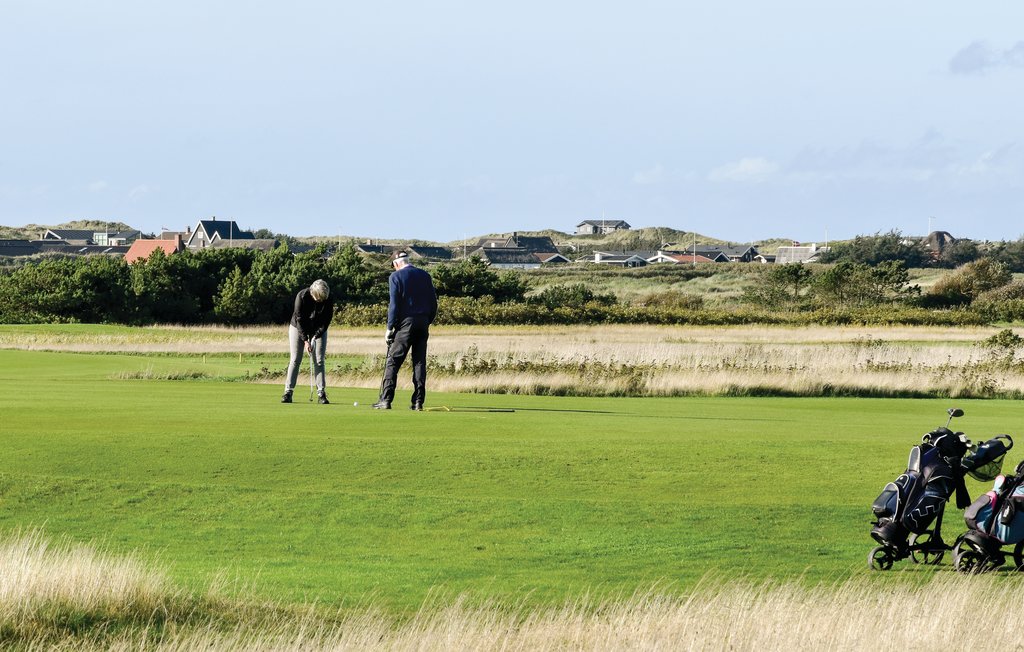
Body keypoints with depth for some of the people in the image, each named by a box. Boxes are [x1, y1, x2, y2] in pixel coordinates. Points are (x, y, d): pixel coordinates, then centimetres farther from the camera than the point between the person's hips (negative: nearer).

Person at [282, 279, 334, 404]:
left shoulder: (328, 299, -20)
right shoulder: (302, 296, -26)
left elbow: (327, 319, -12)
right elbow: (299, 319, -22)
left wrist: (316, 336, -20)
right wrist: (305, 340, -24)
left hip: (318, 331, 2)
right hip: (298, 328, -2)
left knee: (319, 361, -6)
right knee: (295, 360, -6)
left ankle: (321, 393, -6)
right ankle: (288, 392, -4)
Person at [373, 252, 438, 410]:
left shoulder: (396, 276, -4)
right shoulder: (425, 276, 11)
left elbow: (394, 304, -9)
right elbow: (433, 302, 12)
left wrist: (389, 328, -5)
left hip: (405, 322, -5)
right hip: (423, 323, 5)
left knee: (393, 362, -3)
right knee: (420, 362, 6)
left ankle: (386, 400, -9)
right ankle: (418, 402, 3)